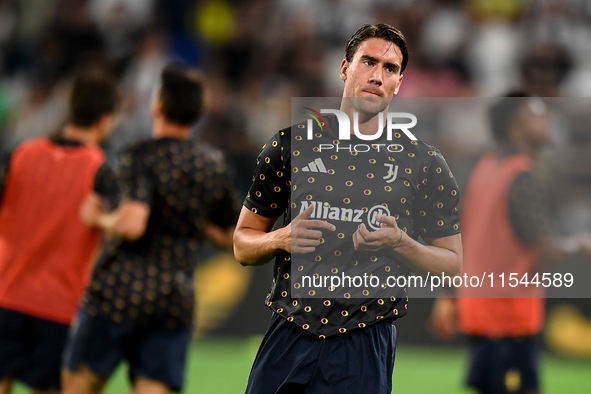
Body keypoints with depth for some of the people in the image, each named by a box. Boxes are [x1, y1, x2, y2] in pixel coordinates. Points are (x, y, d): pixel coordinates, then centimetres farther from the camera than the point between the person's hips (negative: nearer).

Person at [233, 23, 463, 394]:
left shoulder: (425, 164, 3)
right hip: (288, 333, 1)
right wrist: (283, 238, -12)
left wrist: (399, 244, -14)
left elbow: (453, 263, 5)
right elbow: (243, 244, 10)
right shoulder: (291, 143, 6)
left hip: (365, 345, -1)